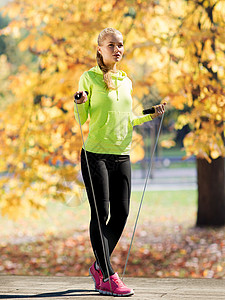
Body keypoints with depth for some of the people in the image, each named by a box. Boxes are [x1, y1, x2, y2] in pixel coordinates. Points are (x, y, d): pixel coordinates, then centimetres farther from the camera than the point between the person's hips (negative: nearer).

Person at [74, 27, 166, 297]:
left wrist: (151, 115, 10)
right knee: (100, 214, -5)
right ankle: (108, 278, -1)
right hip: (96, 153, -6)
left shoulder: (126, 81, 14)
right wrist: (80, 103, -23)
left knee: (121, 214, 4)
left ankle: (99, 267, 22)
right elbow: (82, 119, -3)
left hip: (122, 155, 6)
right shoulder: (89, 77, -2)